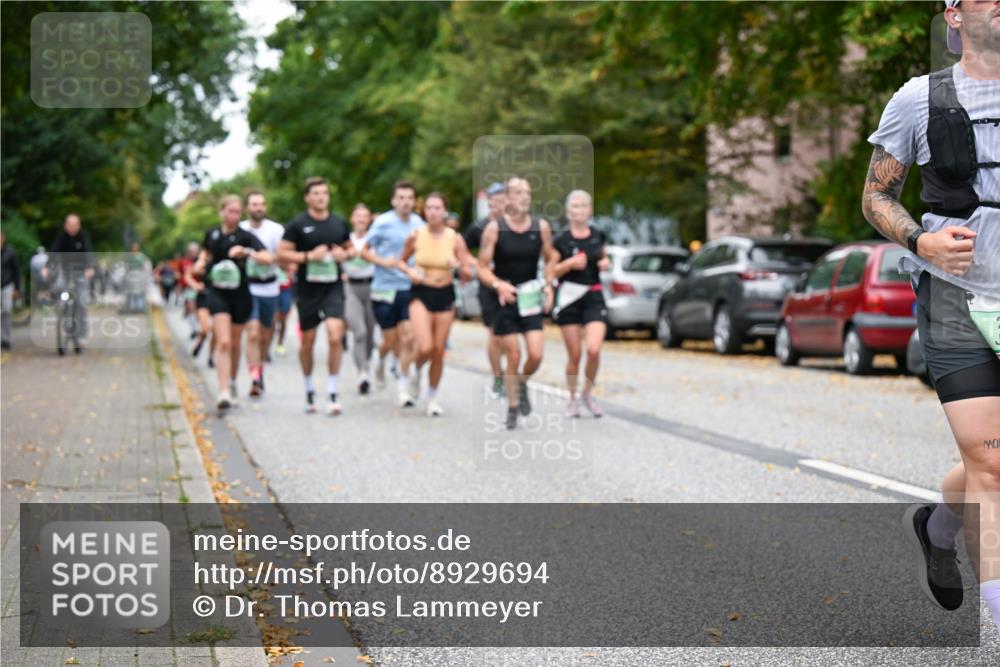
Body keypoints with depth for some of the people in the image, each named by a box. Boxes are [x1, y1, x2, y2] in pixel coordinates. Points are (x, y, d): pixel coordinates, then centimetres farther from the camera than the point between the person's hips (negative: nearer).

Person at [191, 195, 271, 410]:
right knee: (223, 342, -14)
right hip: (217, 293, 0)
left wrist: (246, 251, -31)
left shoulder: (245, 237, -5)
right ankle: (223, 391, -20)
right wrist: (201, 263, 6)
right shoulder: (212, 234, 4)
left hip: (240, 294, 0)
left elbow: (268, 258, -18)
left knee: (234, 344, 12)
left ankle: (232, 384, 34)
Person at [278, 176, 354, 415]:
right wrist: (309, 256, -16)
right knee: (308, 341, 9)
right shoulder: (297, 224, -2)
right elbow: (282, 254, -5)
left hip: (333, 288, 1)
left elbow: (350, 248, 21)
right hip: (307, 289, -1)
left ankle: (332, 393, -8)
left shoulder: (339, 223, 8)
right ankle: (309, 391, 28)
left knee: (335, 336, -16)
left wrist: (345, 254, -2)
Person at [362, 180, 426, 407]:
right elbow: (364, 250, 3)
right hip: (385, 288, -2)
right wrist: (383, 261, -13)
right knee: (392, 341, 5)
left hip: (410, 288, 2)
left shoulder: (419, 223, 4)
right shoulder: (383, 223, -5)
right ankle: (382, 356, 41)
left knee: (408, 338, -10)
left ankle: (404, 386, 2)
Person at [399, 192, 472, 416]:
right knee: (425, 348, -17)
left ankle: (432, 397, 24)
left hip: (445, 295, 1)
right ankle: (416, 369, 20)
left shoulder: (455, 238, -5)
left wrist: (459, 266, -23)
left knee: (439, 351, 5)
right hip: (421, 295, -1)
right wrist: (410, 272, -10)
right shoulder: (415, 236, -5)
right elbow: (402, 261, 10)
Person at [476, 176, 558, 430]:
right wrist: (498, 284, -24)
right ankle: (512, 408, 18)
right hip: (505, 300, -2)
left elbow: (549, 259, 15)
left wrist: (548, 285, 1)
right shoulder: (494, 228, -8)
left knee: (536, 355, -9)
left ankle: (522, 383, 25)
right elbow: (482, 268, -7)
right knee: (513, 357, 0)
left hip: (531, 299, 2)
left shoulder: (541, 226, -1)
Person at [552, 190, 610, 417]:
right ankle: (573, 399, 20)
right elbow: (550, 272, -2)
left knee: (593, 349, -15)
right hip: (569, 298, -1)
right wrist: (570, 264, -17)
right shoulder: (561, 240, -2)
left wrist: (606, 263, 1)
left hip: (594, 298, 2)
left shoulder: (598, 236, 7)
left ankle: (588, 393, 8)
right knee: (574, 355, 1)